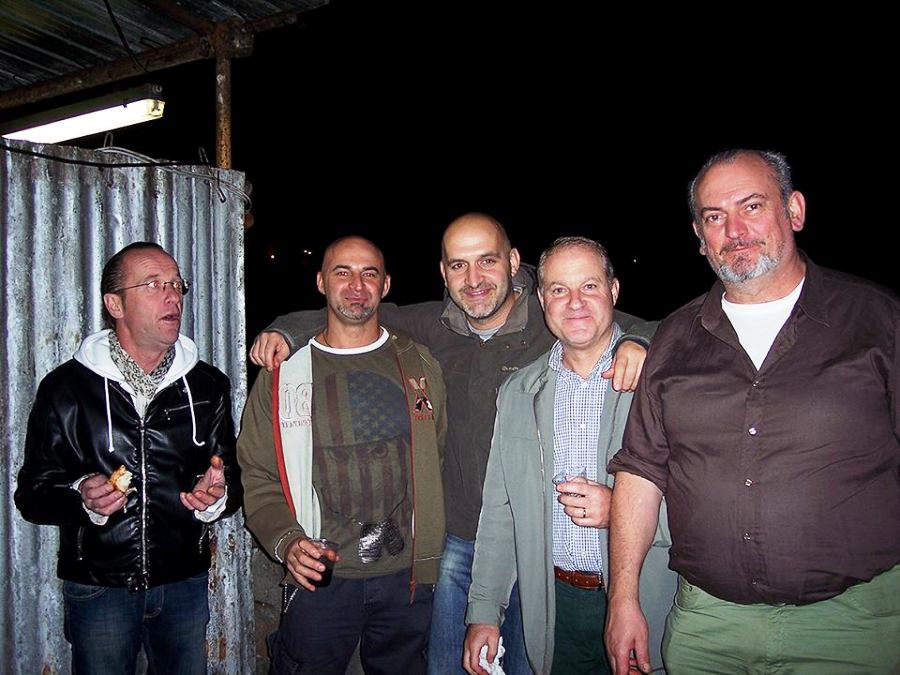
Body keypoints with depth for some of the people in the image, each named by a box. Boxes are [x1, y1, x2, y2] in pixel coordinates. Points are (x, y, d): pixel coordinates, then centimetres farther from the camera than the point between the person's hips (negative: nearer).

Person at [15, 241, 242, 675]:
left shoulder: (208, 386, 1)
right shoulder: (66, 388, -6)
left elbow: (233, 481, 6)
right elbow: (31, 494, -3)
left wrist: (217, 496, -15)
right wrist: (81, 497, -23)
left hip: (185, 584, 3)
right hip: (98, 587, -2)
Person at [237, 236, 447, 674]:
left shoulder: (419, 364, 3)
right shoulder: (283, 372, 0)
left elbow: (439, 461, 7)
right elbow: (257, 477, 0)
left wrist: (429, 558, 1)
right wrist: (287, 542, -16)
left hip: (408, 577, 2)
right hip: (317, 578, -1)